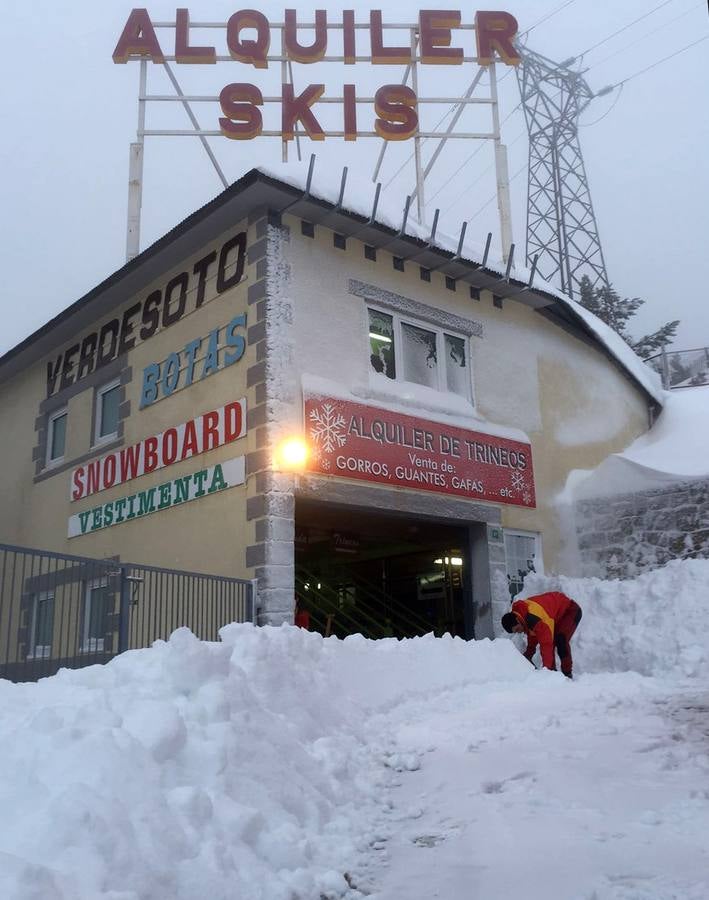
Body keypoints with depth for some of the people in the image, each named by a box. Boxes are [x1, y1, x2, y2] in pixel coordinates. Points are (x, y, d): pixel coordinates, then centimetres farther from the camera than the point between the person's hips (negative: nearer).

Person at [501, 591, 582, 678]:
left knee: (560, 640, -26)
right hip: (557, 614, 9)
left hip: (571, 610, -9)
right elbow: (532, 634, 8)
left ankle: (567, 674, -15)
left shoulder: (534, 619, -40)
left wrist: (546, 667, -43)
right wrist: (528, 654, 8)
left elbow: (546, 644, -41)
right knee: (544, 640, -3)